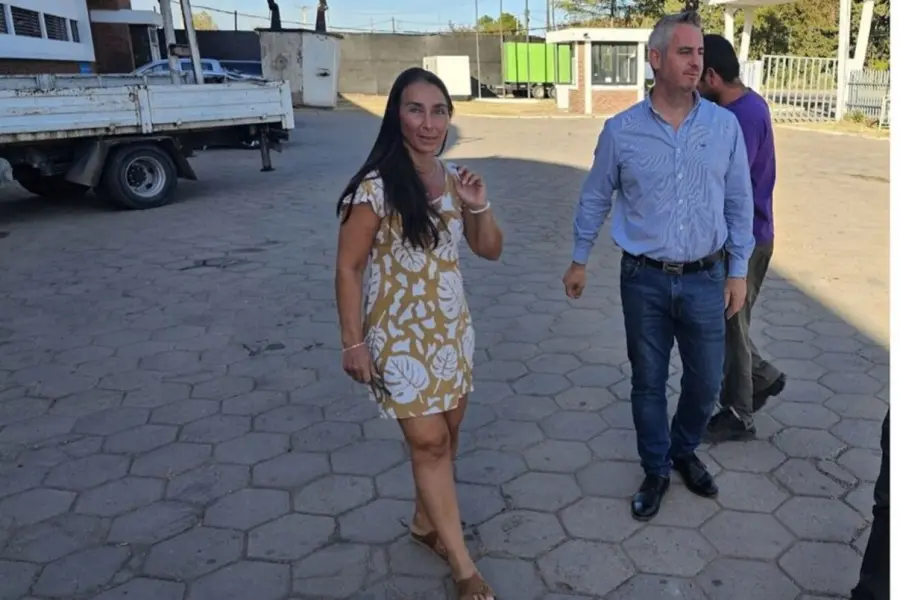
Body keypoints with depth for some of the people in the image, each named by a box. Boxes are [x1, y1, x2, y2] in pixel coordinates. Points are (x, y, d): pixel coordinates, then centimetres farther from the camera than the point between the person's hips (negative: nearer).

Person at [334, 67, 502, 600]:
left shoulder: (454, 178, 2)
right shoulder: (376, 188, -18)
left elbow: (491, 250, 8)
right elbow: (348, 268, -13)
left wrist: (480, 207, -11)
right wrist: (353, 343, -13)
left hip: (452, 328, 7)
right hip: (400, 335, -6)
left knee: (448, 433, 15)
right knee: (429, 442, -1)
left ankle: (427, 522, 39)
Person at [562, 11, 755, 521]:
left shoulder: (725, 125, -2)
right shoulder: (621, 130, -5)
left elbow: (740, 203, 4)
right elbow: (595, 199, 6)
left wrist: (738, 271, 2)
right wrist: (580, 260, 10)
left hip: (706, 279, 1)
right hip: (645, 281, -1)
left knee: (706, 382, 12)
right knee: (648, 382, 11)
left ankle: (684, 451, 41)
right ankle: (656, 471, 32)